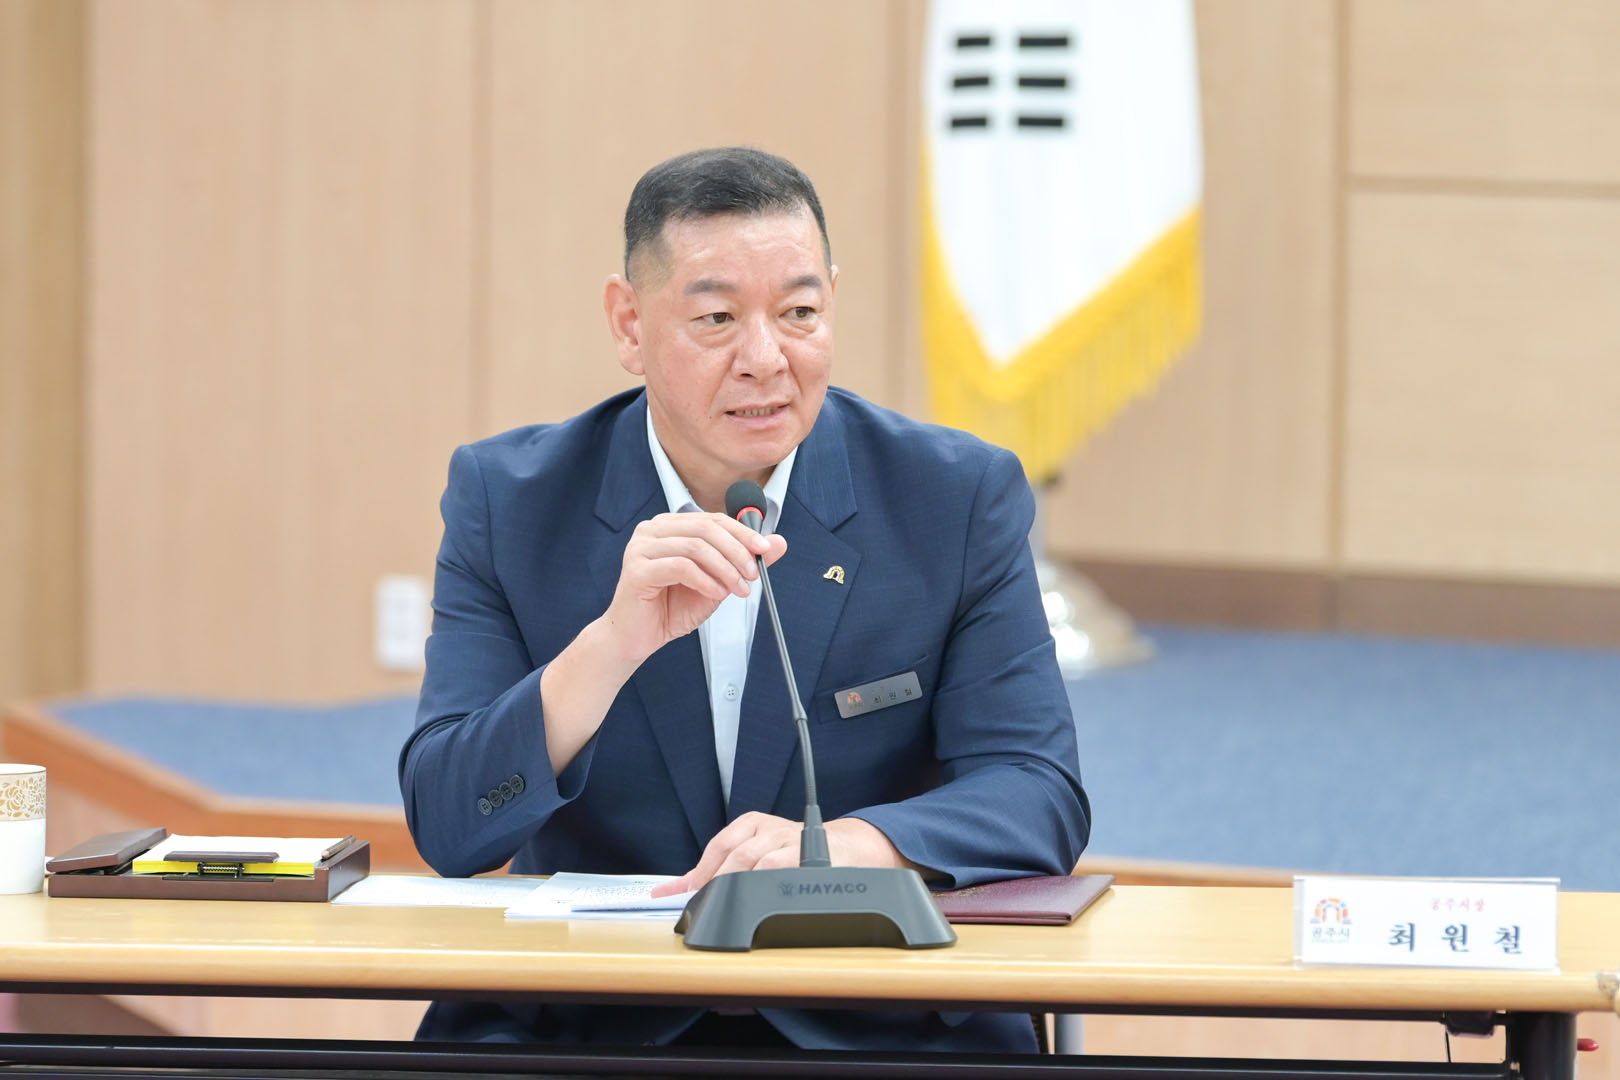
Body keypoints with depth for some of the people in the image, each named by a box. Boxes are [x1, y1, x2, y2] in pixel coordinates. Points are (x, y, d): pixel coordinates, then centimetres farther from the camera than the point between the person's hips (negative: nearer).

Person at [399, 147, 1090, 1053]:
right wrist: (613, 644, -24)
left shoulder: (960, 497, 2)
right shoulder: (506, 502, 1)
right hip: (582, 1031, 0)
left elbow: (1039, 794, -3)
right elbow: (449, 830, -6)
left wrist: (842, 845, -24)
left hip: (876, 1032, 1)